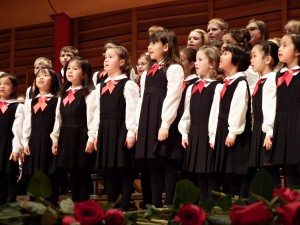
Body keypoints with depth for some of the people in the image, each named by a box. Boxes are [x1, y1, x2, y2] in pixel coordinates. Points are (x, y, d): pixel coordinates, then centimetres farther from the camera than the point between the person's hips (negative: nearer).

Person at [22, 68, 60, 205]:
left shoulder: (56, 101, 2)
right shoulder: (30, 102, 18)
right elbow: (27, 124, 15)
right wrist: (25, 142, 6)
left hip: (49, 141, -5)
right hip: (34, 142, 5)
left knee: (50, 177, -5)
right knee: (33, 178, 5)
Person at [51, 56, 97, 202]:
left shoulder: (89, 94, -5)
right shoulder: (63, 94, 16)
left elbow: (92, 118, -11)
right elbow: (58, 118, 16)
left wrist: (91, 139, -17)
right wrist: (55, 139, 13)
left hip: (81, 137, -6)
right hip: (66, 138, 6)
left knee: (83, 175, -1)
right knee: (72, 175, 10)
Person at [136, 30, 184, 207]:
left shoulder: (174, 68, -4)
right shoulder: (149, 72, 20)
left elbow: (172, 97, -13)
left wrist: (165, 125, -19)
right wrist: (140, 125, 11)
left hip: (163, 123, -8)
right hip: (148, 123, 8)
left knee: (168, 166, -5)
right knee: (154, 166, 9)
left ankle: (169, 206, -3)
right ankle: (155, 205, 13)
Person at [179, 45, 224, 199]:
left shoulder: (217, 87, -9)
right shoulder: (192, 88, 15)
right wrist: (184, 134, 10)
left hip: (209, 137, -7)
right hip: (194, 137, 7)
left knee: (211, 177, -4)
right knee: (199, 177, 11)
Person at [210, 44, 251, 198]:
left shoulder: (240, 83, -10)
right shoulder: (226, 84, 18)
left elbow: (239, 109, -19)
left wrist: (233, 133, -22)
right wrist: (214, 136, 14)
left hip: (236, 138, -9)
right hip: (223, 135, 9)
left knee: (238, 177, -8)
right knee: (227, 176, 11)